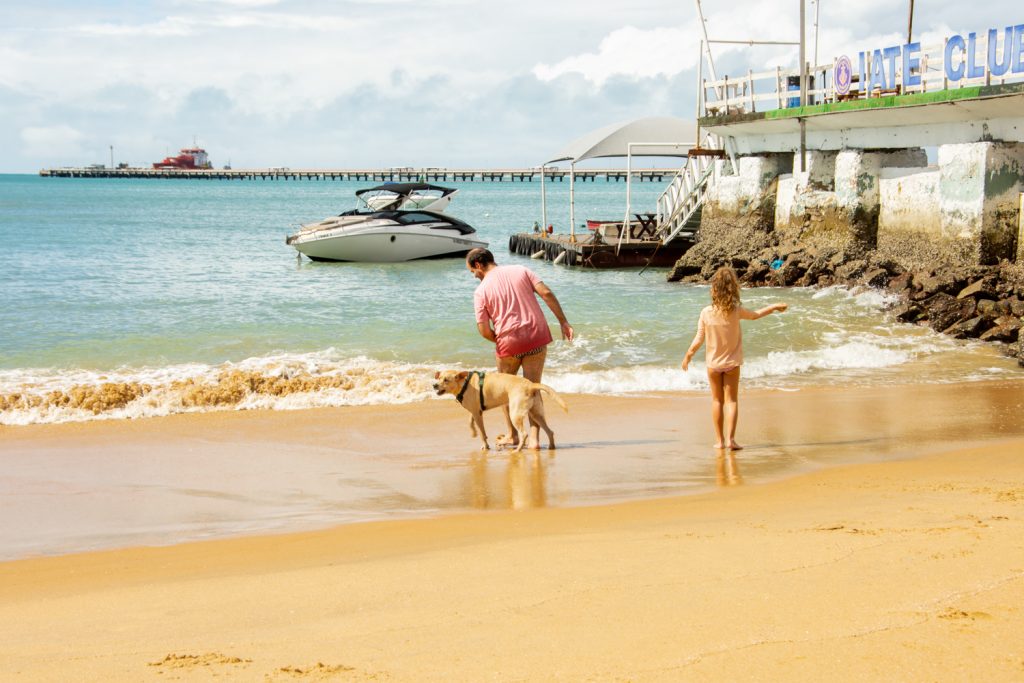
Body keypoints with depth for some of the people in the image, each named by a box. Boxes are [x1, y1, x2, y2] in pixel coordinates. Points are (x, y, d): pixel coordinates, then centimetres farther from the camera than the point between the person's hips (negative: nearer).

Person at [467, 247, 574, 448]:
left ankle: (512, 434, 24)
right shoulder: (520, 271, 7)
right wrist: (563, 322, -2)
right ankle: (534, 436, -1)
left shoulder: (481, 291, -2)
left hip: (508, 342, -2)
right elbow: (546, 293, -4)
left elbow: (484, 330, -8)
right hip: (537, 338, 2)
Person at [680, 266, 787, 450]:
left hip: (713, 363, 1)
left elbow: (699, 340, -10)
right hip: (732, 362, -1)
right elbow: (755, 315, 5)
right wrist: (774, 307, 22)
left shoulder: (706, 313, -15)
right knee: (731, 400, 5)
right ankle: (730, 438, -7)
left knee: (717, 400, 13)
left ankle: (720, 439, 14)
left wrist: (688, 355, 7)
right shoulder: (735, 311, -15)